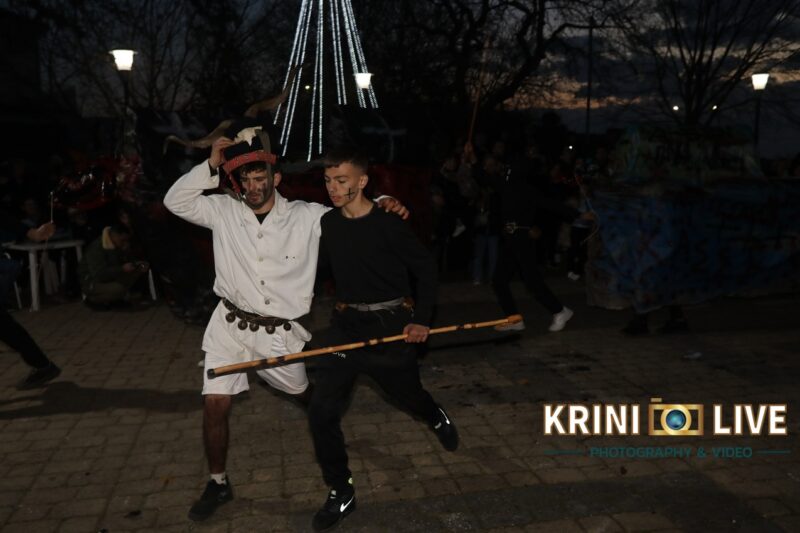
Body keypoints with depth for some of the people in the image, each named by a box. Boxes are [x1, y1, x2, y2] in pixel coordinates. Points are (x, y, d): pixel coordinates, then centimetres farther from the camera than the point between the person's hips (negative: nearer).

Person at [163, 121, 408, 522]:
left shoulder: (308, 216, -8)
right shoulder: (223, 211, -4)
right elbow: (175, 201, -9)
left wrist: (383, 202, -23)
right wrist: (210, 166, -18)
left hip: (280, 332, 0)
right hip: (230, 325, 1)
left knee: (308, 395, 20)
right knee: (214, 405, -2)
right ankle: (218, 484, 21)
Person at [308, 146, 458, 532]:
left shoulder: (387, 223, -16)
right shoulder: (327, 223, -1)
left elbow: (426, 268, -8)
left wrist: (421, 320, -12)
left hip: (391, 325, -4)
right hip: (347, 326, 4)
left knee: (408, 394, 18)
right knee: (321, 410, -5)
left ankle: (437, 418, 57)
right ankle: (341, 494, 12)